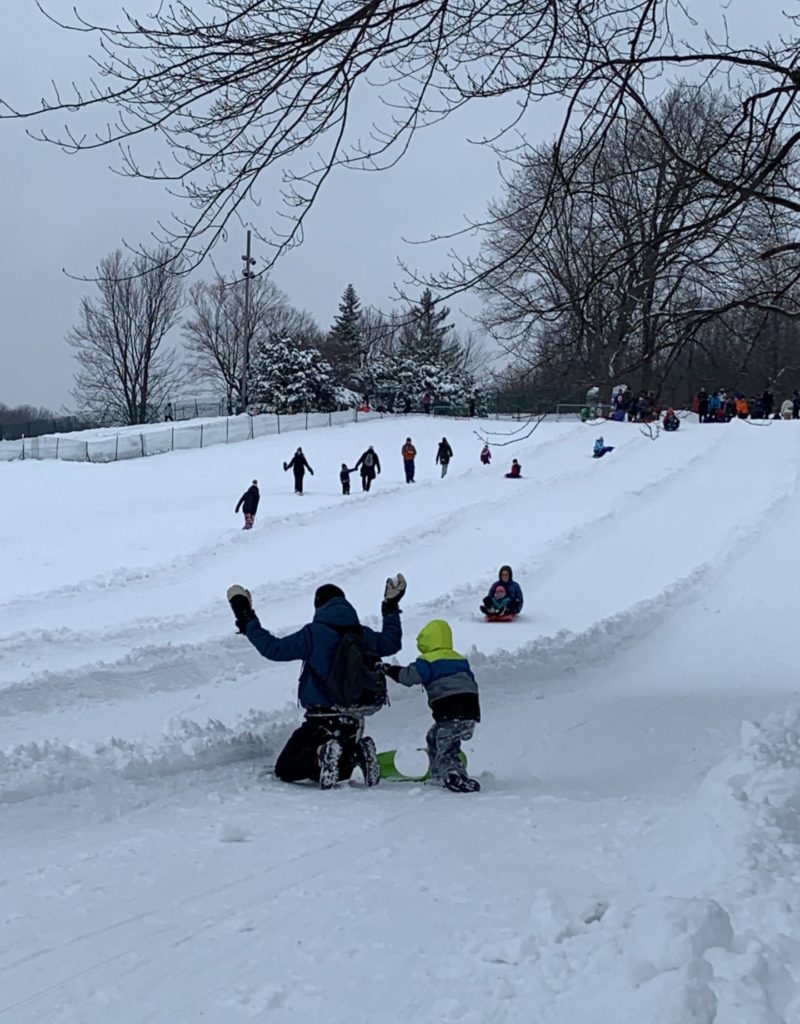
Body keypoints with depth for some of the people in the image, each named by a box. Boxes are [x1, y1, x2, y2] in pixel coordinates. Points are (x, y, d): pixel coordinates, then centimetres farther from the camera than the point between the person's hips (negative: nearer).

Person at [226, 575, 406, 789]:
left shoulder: (314, 633, -11)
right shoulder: (364, 635, 6)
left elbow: (274, 649, -11)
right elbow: (392, 643, 26)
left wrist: (247, 621, -1)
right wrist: (392, 608, 41)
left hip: (322, 721, -5)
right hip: (354, 721, 5)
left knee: (285, 769, 5)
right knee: (339, 772, 27)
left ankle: (320, 757, -24)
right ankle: (357, 753, -7)